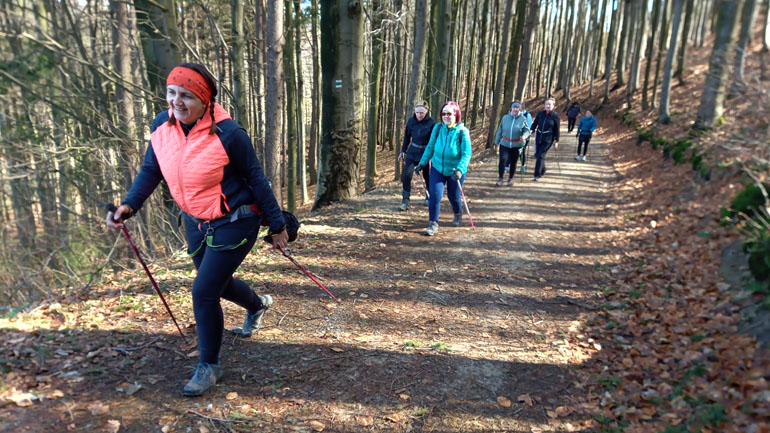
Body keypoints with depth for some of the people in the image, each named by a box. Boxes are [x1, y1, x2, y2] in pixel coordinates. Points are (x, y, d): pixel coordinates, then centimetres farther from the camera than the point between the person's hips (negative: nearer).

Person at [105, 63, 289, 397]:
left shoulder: (227, 133, -23)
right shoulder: (162, 125, -6)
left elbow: (256, 180, -14)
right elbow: (150, 171, 7)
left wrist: (277, 225, -9)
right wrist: (129, 205, -9)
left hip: (234, 223, -7)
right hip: (196, 223, 7)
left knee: (204, 291, -9)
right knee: (217, 284, 22)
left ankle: (209, 366, 15)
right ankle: (257, 305, 56)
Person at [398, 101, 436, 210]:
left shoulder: (431, 123, -12)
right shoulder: (411, 121, -2)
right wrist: (403, 151, 11)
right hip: (412, 152, 2)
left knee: (427, 176, 11)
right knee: (406, 175, -11)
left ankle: (429, 197, 36)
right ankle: (405, 201, -3)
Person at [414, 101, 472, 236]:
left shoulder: (463, 132, -15)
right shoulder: (437, 128, -7)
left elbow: (466, 154, -17)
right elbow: (430, 147, 5)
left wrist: (459, 169, -31)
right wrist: (422, 163, 6)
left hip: (455, 171, -2)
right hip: (437, 168, 2)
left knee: (453, 196, 13)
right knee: (435, 195, -10)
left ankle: (458, 214, 46)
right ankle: (433, 224, 2)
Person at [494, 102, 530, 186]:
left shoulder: (523, 119, -1)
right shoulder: (505, 117, 4)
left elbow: (527, 130, 0)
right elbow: (500, 130, 9)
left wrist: (524, 136, -24)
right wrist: (496, 142, 11)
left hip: (516, 145, 0)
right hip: (504, 143, 0)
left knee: (513, 162, 8)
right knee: (502, 160, -14)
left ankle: (511, 178, 28)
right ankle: (500, 179, -5)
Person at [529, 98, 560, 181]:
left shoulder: (555, 116, -6)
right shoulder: (540, 114, 2)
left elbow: (556, 129, -1)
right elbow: (534, 124, 11)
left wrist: (556, 141, 1)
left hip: (548, 139, -4)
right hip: (538, 137, 4)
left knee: (541, 155, -11)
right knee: (537, 155, 10)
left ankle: (537, 175, -6)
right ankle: (543, 171, 33)